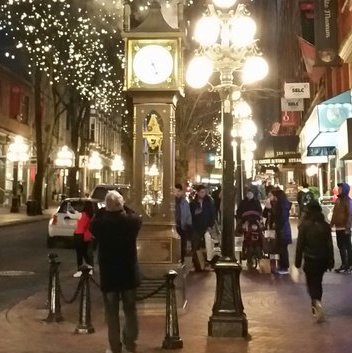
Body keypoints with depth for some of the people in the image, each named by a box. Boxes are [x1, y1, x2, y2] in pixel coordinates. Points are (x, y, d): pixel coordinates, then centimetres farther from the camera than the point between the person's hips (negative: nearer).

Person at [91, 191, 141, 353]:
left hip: (108, 275, -2)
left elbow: (93, 225, 5)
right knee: (130, 310, 18)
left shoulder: (100, 223, -17)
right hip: (129, 273, 2)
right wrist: (124, 208, 9)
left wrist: (102, 211, 3)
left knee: (112, 313, 11)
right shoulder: (132, 221, -13)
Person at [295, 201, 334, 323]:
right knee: (318, 282, 19)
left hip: (310, 259, -3)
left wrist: (298, 261, -1)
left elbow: (300, 244, -9)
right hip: (323, 259, 4)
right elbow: (330, 245, 1)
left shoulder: (304, 225, -11)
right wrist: (331, 261, 8)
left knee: (311, 284, 4)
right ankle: (316, 308, 29)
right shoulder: (325, 225, -2)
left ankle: (317, 303, -22)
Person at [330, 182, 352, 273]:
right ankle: (344, 265, 24)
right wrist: (331, 224, 15)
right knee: (341, 247, 14)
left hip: (345, 228, -8)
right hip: (338, 227, 8)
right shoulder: (338, 199, 12)